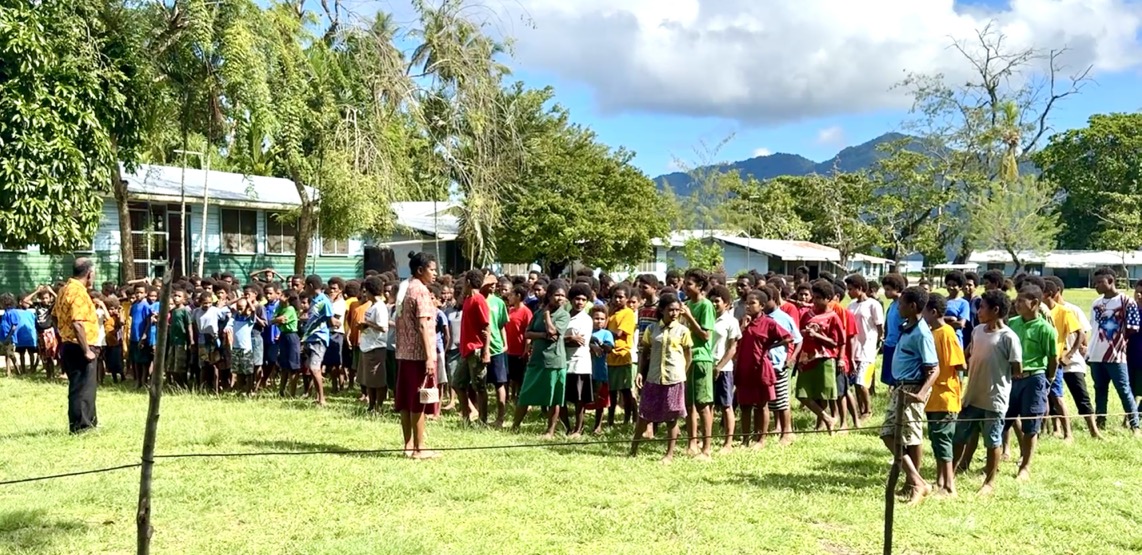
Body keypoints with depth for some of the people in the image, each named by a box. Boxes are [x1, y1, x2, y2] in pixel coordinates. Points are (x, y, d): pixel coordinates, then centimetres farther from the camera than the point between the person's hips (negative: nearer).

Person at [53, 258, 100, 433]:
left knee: (82, 386, 19)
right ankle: (79, 426, 5)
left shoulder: (65, 289, 12)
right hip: (79, 347, -10)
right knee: (82, 387, -1)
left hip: (68, 345, 10)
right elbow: (78, 324, -26)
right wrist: (86, 350, -22)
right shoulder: (79, 292, -19)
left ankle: (89, 420, 28)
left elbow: (55, 316, 20)